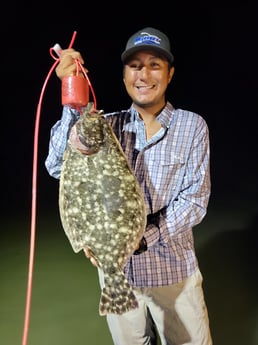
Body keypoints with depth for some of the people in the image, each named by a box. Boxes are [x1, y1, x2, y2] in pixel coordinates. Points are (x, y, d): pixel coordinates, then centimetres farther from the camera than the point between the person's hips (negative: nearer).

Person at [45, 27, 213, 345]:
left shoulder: (192, 126, -6)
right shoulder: (109, 125, -2)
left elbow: (195, 199, -11)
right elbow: (59, 167, -14)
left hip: (172, 268, -1)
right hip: (115, 267, 2)